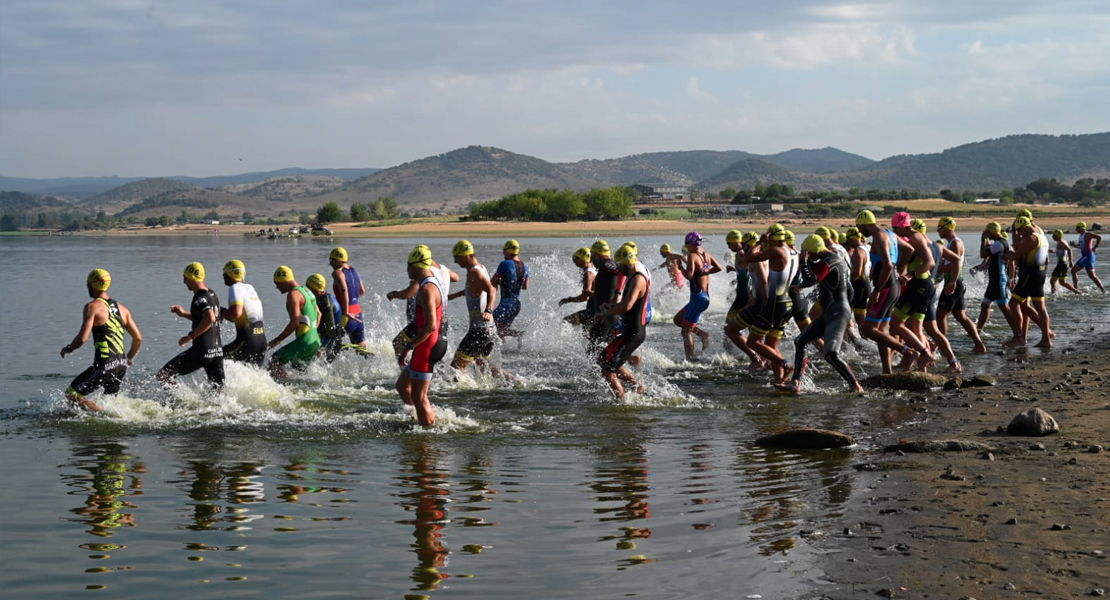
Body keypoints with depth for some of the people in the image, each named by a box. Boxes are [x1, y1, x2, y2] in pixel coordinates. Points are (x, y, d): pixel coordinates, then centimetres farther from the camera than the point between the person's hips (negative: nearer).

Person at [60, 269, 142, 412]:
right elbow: (138, 338, 12)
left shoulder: (93, 306, -7)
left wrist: (67, 349, 4)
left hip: (105, 365, -7)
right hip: (121, 364, 7)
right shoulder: (122, 309, 13)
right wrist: (130, 359, 27)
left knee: (71, 395, 2)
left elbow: (82, 338, -15)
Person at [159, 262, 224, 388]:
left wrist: (191, 336, -21)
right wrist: (184, 313, 24)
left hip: (202, 350, -9)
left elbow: (210, 319, -29)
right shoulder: (212, 295, 14)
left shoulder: (200, 297, -13)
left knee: (163, 374, -3)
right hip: (217, 350, 9)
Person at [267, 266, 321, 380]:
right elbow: (318, 314, 27)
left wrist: (276, 341, -16)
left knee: (274, 362, -8)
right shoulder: (306, 291, 17)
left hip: (304, 342, -10)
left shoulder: (293, 294, -12)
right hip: (315, 341, 10)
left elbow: (295, 322, -20)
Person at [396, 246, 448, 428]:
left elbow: (430, 325, -28)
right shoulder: (432, 282, 13)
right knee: (402, 385, 20)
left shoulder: (427, 289, -20)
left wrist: (410, 346, -20)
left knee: (419, 397, -4)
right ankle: (426, 419, 22)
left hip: (425, 349, -11)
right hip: (430, 346, 11)